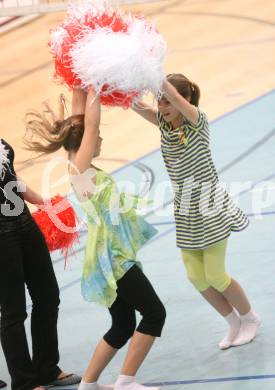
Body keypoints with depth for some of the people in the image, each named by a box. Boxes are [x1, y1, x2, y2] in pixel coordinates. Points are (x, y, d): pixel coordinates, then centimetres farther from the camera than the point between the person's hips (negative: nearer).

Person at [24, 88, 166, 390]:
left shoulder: (80, 167, 8)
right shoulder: (78, 168, -13)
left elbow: (81, 118, 11)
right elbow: (91, 123, -21)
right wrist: (93, 90, -11)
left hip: (112, 256, 9)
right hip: (110, 257, -9)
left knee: (123, 326, 14)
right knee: (154, 313, -5)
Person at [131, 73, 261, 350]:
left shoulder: (197, 122, -15)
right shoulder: (164, 122, 1)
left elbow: (176, 98, -34)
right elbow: (136, 105, -13)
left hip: (210, 207, -6)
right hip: (185, 211, 6)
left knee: (214, 276, -2)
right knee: (196, 277, 5)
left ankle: (250, 319, 23)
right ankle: (234, 323, 26)